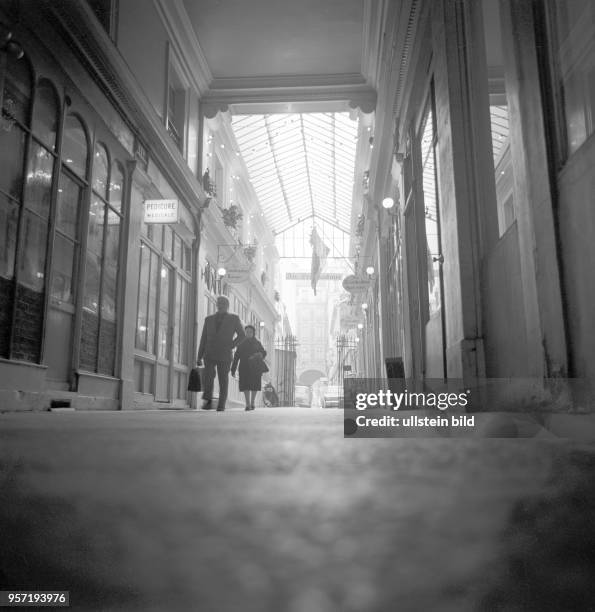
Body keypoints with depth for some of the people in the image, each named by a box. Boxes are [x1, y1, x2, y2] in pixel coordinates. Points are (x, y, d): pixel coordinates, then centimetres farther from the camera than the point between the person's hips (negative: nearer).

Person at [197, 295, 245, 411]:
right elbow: (203, 339, 11)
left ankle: (221, 405, 15)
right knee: (209, 375, -22)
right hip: (209, 354, 1)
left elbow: (242, 335, 6)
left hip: (224, 355, -1)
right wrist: (199, 357, 5)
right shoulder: (209, 319, 12)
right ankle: (208, 401, -15)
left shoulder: (234, 318, 6)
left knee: (223, 380, 1)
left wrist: (231, 346, -5)